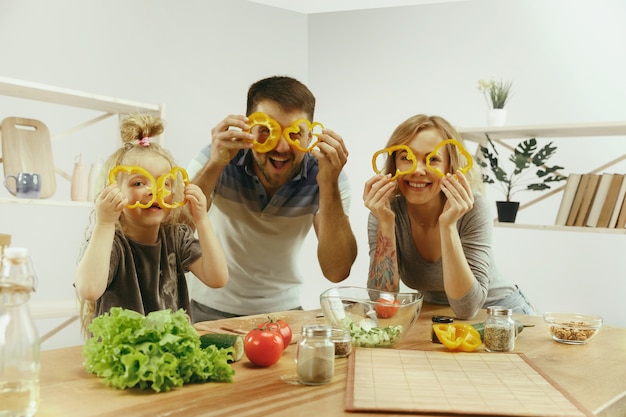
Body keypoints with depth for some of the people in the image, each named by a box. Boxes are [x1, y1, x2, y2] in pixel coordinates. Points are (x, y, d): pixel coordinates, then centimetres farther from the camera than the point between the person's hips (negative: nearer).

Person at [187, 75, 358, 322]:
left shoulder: (324, 172, -13)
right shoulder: (219, 158, -13)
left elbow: (336, 272, -19)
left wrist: (329, 186, -28)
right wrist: (213, 167, -31)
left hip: (283, 308, 1)